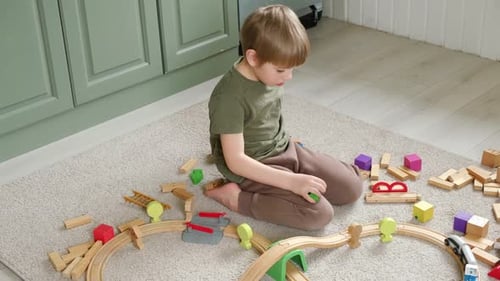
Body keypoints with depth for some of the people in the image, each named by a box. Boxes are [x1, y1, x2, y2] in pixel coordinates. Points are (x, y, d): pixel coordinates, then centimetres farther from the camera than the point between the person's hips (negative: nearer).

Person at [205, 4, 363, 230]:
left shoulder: (268, 73, -3)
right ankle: (236, 197, -12)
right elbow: (235, 161, -27)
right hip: (254, 169, -7)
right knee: (319, 214, -23)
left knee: (351, 189, 0)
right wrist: (291, 181, -30)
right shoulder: (230, 97, -27)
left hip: (284, 150, 8)